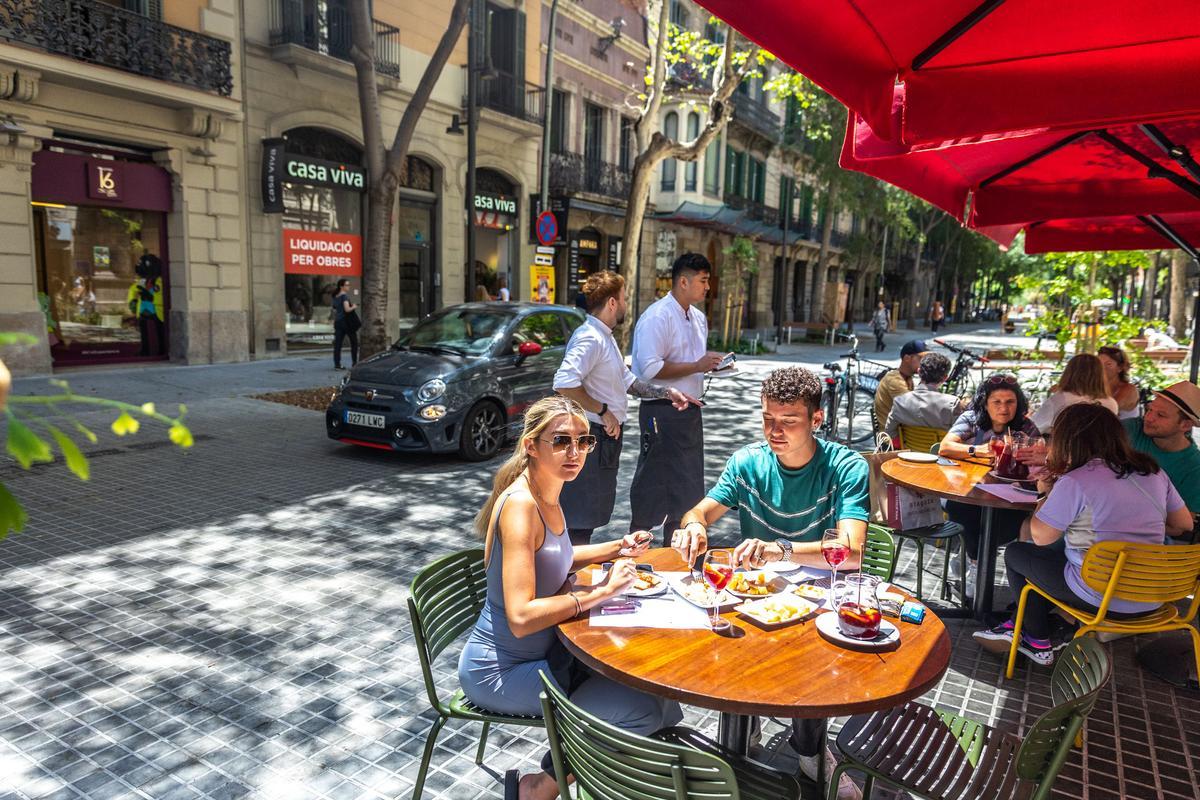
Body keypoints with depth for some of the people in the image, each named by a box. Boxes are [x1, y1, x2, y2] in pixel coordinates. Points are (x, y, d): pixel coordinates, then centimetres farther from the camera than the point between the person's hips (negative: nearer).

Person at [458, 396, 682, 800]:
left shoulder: (548, 494, 2)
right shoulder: (520, 505, -25)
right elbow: (521, 618, -31)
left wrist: (615, 548, 7)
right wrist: (601, 590, -24)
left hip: (542, 650, 9)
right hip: (500, 671, -9)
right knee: (644, 709, -12)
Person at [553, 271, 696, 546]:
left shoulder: (605, 337, 16)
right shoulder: (589, 338, -18)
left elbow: (627, 380, 23)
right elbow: (564, 383, -31)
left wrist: (667, 392, 15)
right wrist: (603, 411, -22)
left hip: (606, 436, 11)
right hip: (592, 436, -11)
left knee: (595, 510, 19)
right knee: (585, 515, -3)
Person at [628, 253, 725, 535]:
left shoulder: (698, 318, 14)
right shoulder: (657, 317, -15)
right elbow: (651, 368, -23)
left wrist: (712, 364, 6)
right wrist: (697, 366, -20)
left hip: (689, 411, 9)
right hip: (662, 413, -9)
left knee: (687, 483, 15)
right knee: (653, 483, 1)